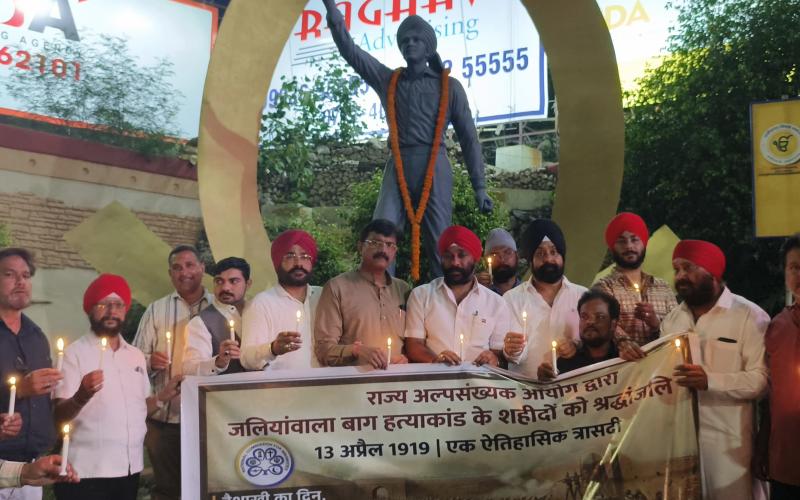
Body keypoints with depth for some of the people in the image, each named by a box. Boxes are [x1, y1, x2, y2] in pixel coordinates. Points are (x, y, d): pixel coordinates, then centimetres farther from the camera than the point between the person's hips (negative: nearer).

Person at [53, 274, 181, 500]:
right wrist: (80, 398, -31)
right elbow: (58, 415, -13)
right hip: (87, 472, -5)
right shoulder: (74, 353, -6)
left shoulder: (136, 355, 11)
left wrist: (163, 396, 2)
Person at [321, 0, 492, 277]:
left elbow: (468, 137, 8)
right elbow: (350, 50, 9)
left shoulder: (449, 85, 10)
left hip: (434, 168, -2)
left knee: (439, 244, -3)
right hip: (397, 167, 2)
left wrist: (479, 186, 2)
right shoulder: (387, 80, 16)